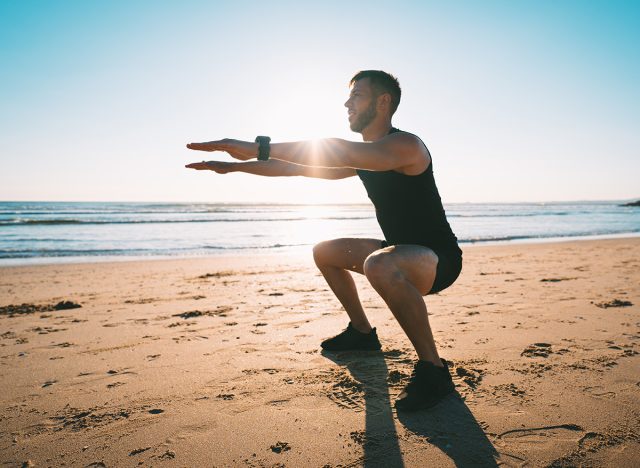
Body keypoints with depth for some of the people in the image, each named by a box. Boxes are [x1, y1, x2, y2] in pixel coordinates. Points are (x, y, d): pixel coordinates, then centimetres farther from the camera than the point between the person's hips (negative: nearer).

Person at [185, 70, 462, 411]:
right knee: (325, 252, 16)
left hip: (439, 259, -9)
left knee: (380, 264, -40)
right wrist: (236, 166, 10)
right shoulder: (362, 155, 10)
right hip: (402, 253, 9)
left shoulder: (406, 145, -20)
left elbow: (338, 153, -36)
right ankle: (362, 332, 27)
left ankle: (433, 371, -25)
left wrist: (257, 148, -37)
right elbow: (300, 167, 13)